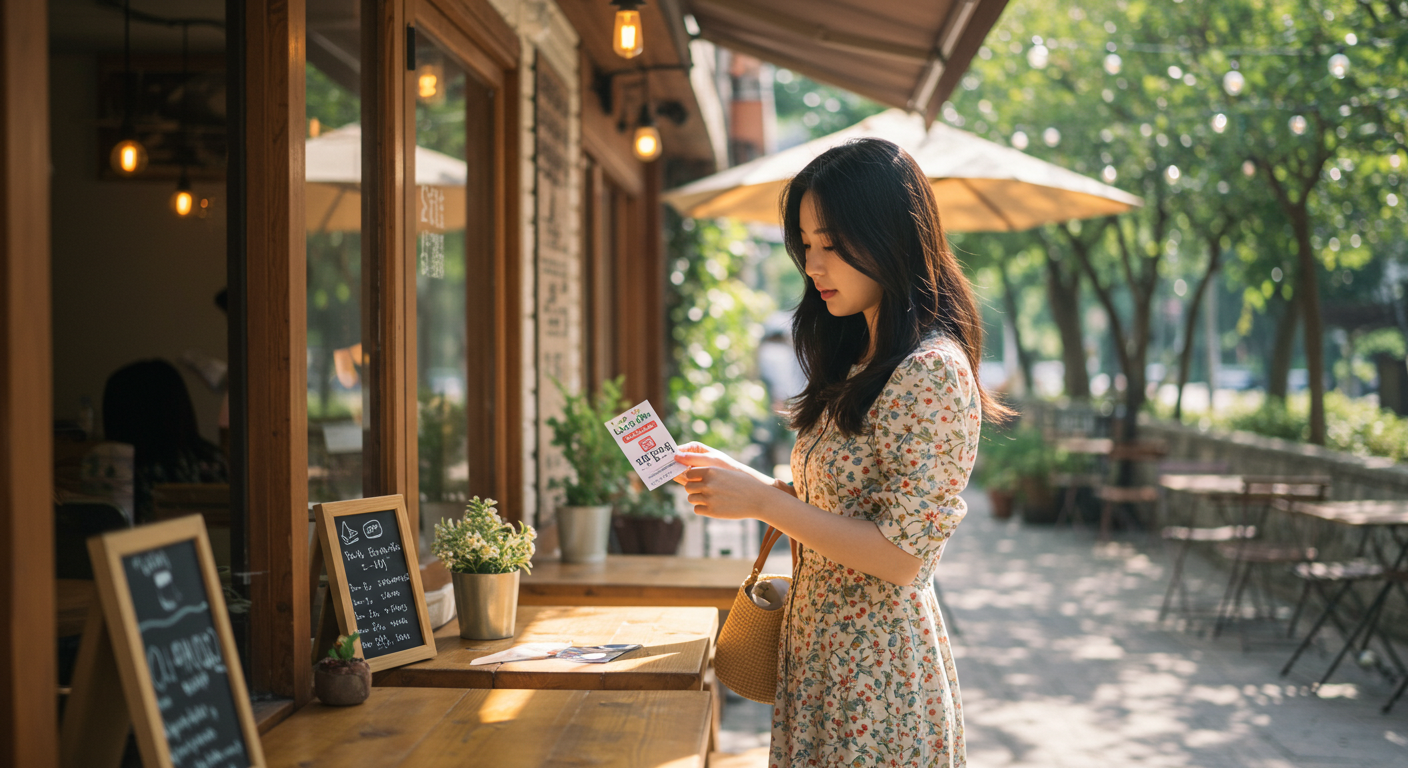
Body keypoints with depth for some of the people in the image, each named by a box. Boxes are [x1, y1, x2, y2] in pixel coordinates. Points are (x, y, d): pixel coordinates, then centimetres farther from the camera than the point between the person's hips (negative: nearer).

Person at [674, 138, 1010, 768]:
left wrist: (761, 500, -19)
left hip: (878, 663, -8)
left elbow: (903, 556, -21)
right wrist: (736, 477, 4)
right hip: (820, 646, 8)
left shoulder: (933, 372, -18)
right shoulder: (859, 362, 11)